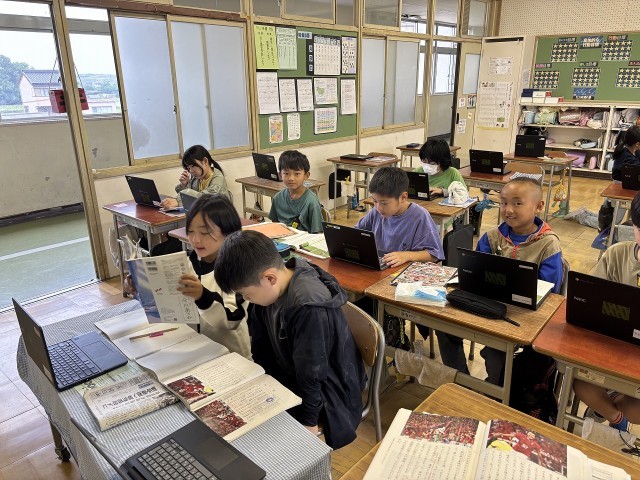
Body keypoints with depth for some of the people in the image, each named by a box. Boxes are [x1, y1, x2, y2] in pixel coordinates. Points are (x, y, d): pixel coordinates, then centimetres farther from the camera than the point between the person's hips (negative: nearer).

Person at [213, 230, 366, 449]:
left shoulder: (310, 309, -36)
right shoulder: (268, 288, -12)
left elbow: (311, 375, -25)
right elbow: (261, 346, 0)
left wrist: (308, 422, -14)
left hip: (324, 388, -7)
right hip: (287, 372, 7)